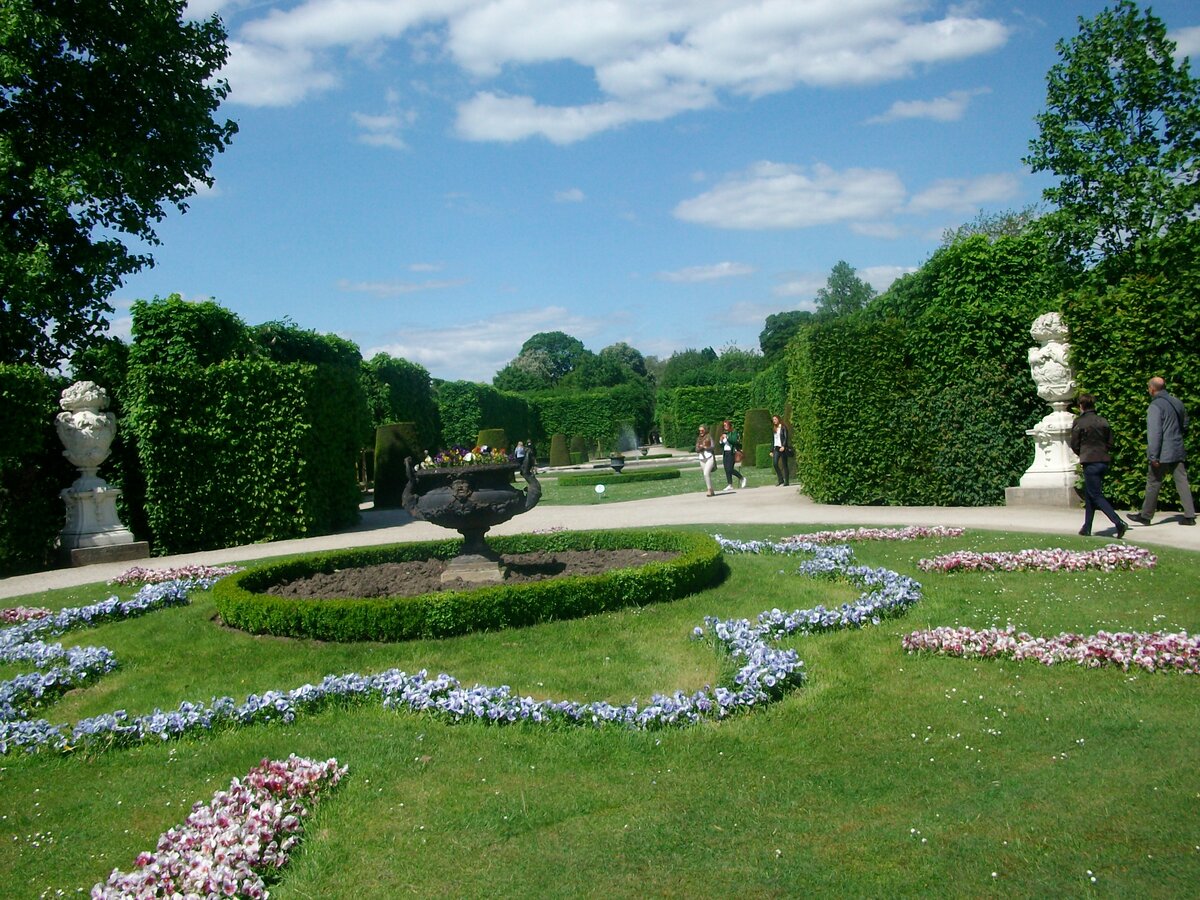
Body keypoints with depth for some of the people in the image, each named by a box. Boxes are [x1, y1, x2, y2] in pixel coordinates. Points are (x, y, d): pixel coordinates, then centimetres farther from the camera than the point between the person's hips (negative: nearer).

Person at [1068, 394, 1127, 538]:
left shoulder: (1079, 423, -9)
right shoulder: (1103, 421, 7)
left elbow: (1074, 445, -4)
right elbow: (1110, 443, 9)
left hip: (1090, 463, -6)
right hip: (1104, 461, 7)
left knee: (1096, 496, -4)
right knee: (1089, 495, 16)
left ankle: (1118, 522, -20)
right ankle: (1087, 527, 19)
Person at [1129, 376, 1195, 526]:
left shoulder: (1155, 406, -15)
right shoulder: (1177, 402, 10)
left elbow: (1154, 433, -20)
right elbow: (1185, 425, 23)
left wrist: (1153, 456, -18)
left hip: (1163, 454, -7)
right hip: (1178, 452, 7)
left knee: (1153, 483, 2)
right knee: (1182, 482, 8)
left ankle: (1146, 516, 11)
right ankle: (1189, 516, 6)